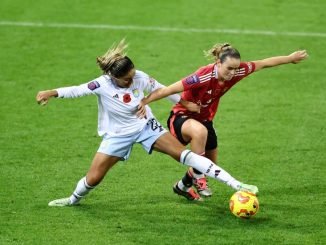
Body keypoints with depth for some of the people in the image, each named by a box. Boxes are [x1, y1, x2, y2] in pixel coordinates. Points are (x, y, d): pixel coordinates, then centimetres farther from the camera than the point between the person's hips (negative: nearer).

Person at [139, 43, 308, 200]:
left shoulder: (236, 72, -17)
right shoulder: (204, 76, -35)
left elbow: (264, 63, -3)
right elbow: (170, 90, -34)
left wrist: (290, 58, 8)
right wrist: (144, 102, -37)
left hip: (204, 119, 7)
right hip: (181, 117, -7)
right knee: (200, 131, -42)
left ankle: (183, 185, 46)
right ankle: (198, 179, -25)